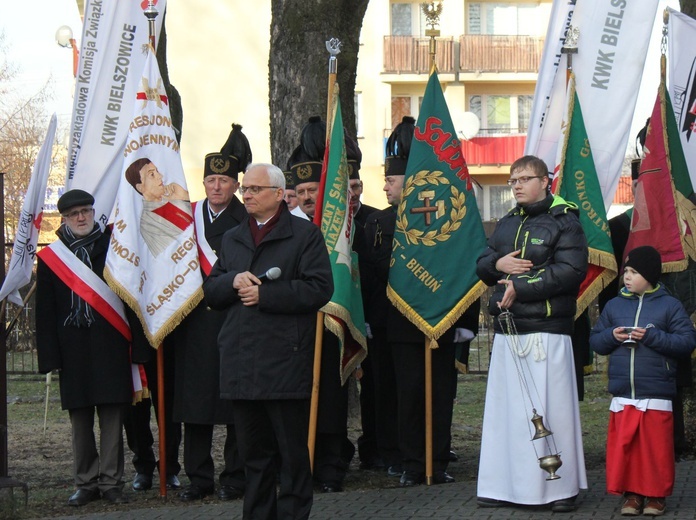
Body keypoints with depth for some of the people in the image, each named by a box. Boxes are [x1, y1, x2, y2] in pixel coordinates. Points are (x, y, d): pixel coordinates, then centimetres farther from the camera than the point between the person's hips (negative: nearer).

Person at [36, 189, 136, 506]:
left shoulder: (112, 247, 9)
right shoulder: (51, 257, 8)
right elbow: (45, 311, 5)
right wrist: (49, 355, -4)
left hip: (110, 347, 0)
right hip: (73, 349, 1)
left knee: (112, 417, -2)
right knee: (80, 420, 4)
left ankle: (111, 482, 5)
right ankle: (86, 483, 13)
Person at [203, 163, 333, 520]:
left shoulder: (305, 235, 0)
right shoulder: (231, 239, 19)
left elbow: (319, 288, -11)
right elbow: (210, 292, 16)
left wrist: (264, 294, -14)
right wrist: (233, 282, -6)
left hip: (285, 362, -5)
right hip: (241, 364, 5)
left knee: (293, 452, 0)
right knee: (254, 452, 11)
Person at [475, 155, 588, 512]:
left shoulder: (563, 222, -3)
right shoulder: (507, 224, 18)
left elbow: (571, 271, -14)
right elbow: (482, 264, 21)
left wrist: (520, 287, -16)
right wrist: (498, 264, -3)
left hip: (547, 330, -6)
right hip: (507, 331, 6)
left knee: (551, 408, -5)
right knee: (504, 408, 6)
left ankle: (562, 487, 3)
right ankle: (503, 486, 12)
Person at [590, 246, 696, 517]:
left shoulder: (670, 306, 0)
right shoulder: (614, 305, 11)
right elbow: (595, 341, 13)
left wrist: (652, 336, -16)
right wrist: (611, 336, -8)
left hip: (657, 396, -3)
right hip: (622, 396, 3)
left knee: (656, 448, 0)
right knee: (623, 446, 2)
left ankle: (655, 494, 13)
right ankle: (631, 492, 13)